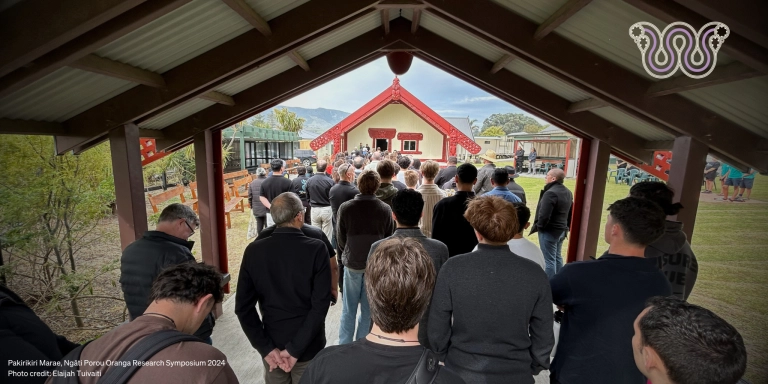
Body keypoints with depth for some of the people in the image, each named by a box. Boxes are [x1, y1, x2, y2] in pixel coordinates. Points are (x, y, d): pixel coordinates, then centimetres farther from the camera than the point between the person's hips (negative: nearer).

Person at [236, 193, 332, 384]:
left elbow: (243, 306, -8)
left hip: (272, 346, 3)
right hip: (308, 347, -2)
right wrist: (295, 349, -14)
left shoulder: (254, 250, -10)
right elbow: (321, 305, -21)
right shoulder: (316, 249, -18)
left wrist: (266, 347, -6)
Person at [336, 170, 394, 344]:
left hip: (352, 263, 0)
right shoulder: (385, 209, -12)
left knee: (348, 310, 15)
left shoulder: (345, 207, -12)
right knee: (369, 311, 14)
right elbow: (389, 237, -2)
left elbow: (340, 238, -2)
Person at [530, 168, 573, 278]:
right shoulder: (568, 192, 9)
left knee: (549, 260, -1)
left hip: (549, 231, -10)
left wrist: (539, 226, -11)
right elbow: (570, 212, 15)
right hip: (561, 230, 10)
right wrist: (566, 226, 20)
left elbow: (544, 215, -27)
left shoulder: (550, 193, -22)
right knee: (557, 257, 21)